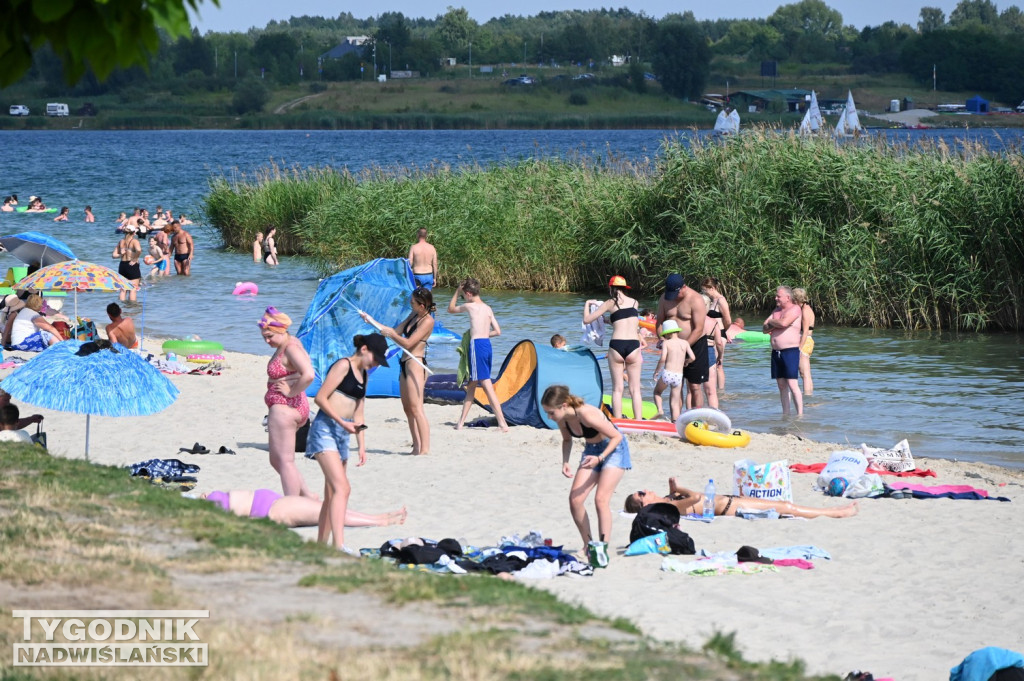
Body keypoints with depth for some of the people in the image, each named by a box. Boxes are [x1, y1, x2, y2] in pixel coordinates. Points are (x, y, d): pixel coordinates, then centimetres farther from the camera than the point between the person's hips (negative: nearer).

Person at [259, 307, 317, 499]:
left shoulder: (290, 348, -18)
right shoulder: (285, 345, 13)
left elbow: (308, 375, -33)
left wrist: (290, 391, -20)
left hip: (284, 408, -11)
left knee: (284, 461, -6)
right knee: (277, 460, 19)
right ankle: (308, 496, 20)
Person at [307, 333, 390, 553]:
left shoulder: (363, 374, 19)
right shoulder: (344, 365, -7)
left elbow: (358, 414, 21)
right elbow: (321, 398, -13)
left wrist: (362, 446, 13)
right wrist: (343, 422, -20)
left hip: (342, 435, 9)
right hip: (326, 429, -9)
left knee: (331, 495, 10)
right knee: (342, 488, -21)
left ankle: (320, 544, 16)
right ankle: (339, 545, -30)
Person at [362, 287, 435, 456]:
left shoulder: (427, 321, -14)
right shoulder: (414, 315, 13)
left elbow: (408, 343, -19)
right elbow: (396, 332, 21)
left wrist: (390, 334, -8)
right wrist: (372, 321, 19)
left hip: (415, 364, -10)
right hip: (405, 363, 10)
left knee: (415, 408, -14)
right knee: (407, 408, 8)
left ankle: (425, 448, -16)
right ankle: (417, 446, 10)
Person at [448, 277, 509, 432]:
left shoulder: (470, 306, -6)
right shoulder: (488, 308, 13)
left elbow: (451, 309, 12)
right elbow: (497, 331, 14)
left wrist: (457, 292, 20)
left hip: (476, 345, -8)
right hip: (487, 344, 8)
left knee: (487, 384, -6)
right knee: (471, 384, 12)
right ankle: (461, 422, 16)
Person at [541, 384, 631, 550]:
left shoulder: (587, 415, -34)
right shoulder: (561, 419, -13)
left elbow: (617, 436, -24)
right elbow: (567, 439, 11)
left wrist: (600, 458, -34)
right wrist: (565, 462, -5)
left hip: (613, 448, -7)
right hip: (591, 450, 7)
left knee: (601, 499, -17)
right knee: (575, 500, -4)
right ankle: (588, 545, 9)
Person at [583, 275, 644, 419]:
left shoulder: (610, 303, 4)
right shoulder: (635, 303, 11)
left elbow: (587, 319, 6)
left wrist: (587, 304, 25)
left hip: (616, 345, -1)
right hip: (633, 346, 1)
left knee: (617, 389, 5)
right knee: (635, 389, 4)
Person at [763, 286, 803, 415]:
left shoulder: (795, 309, -6)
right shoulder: (776, 310, 18)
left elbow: (783, 323, -23)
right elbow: (765, 329, 12)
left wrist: (771, 322, -3)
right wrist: (774, 324, -8)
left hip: (790, 351, -8)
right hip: (776, 351, 8)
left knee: (792, 384, -13)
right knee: (781, 384, 7)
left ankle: (800, 414, -12)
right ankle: (785, 414, 10)